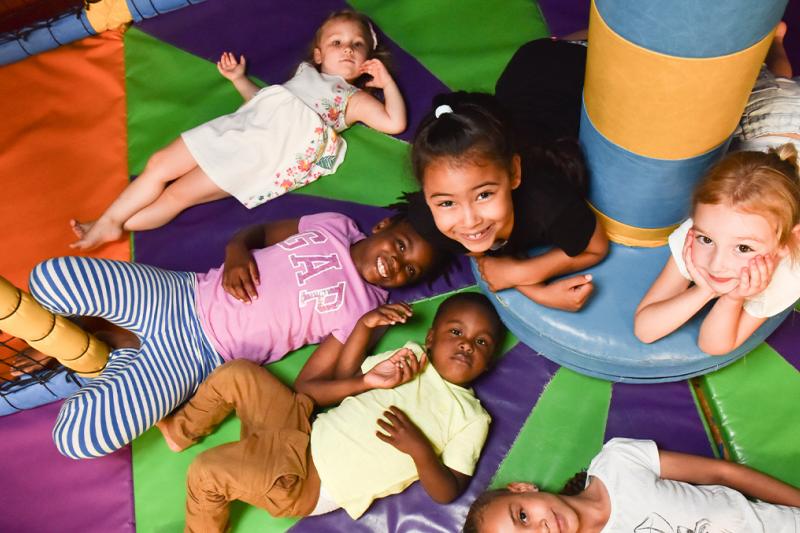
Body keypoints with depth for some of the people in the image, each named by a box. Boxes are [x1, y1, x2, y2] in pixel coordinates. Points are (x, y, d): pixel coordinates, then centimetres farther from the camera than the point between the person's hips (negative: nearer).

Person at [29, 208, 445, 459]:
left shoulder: (362, 311, -7)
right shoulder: (334, 225, 4)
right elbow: (259, 231, 14)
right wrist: (236, 250, -9)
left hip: (200, 356, -4)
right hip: (181, 294, 4)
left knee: (77, 438, -20)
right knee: (49, 277, -14)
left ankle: (118, 357, 6)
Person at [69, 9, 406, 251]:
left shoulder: (353, 98, 12)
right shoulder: (305, 74, 30)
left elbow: (394, 122, -1)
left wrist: (386, 81, 3)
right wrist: (239, 79, 32)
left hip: (272, 151, -6)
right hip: (241, 125, 7)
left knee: (179, 194, -13)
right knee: (159, 164, -2)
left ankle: (110, 224, -5)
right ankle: (108, 221, 4)